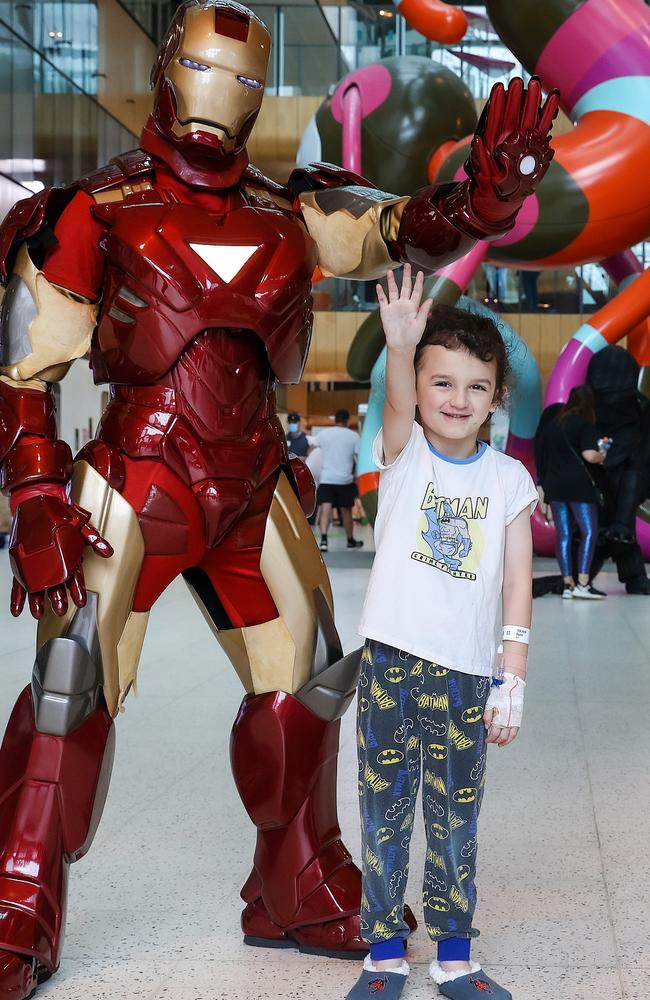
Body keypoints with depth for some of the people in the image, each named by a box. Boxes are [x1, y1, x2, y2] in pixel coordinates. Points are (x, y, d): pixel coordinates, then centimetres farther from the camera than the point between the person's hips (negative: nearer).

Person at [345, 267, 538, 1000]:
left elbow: (517, 581, 0)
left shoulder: (508, 478, 3)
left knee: (456, 822, 10)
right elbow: (398, 405, -24)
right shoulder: (404, 454, -1)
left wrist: (513, 678, -6)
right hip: (391, 662, -1)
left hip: (466, 673, 1)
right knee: (384, 814, 7)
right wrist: (400, 347, -45)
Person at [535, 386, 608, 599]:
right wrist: (602, 456, 1)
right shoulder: (585, 424, -7)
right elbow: (590, 455, -16)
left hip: (553, 484, 6)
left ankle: (567, 583, 6)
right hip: (578, 484, -6)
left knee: (563, 534, 7)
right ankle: (583, 583, -13)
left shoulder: (553, 417, 11)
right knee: (589, 532, -3)